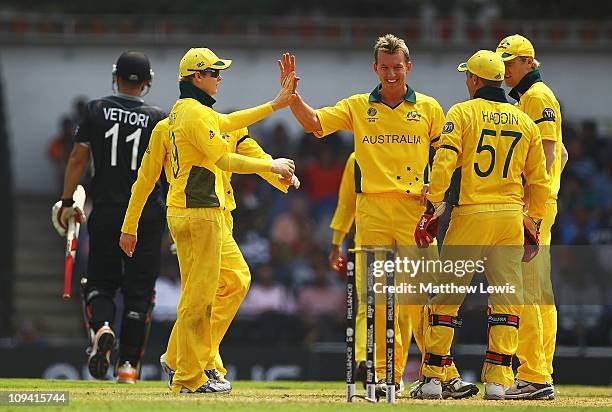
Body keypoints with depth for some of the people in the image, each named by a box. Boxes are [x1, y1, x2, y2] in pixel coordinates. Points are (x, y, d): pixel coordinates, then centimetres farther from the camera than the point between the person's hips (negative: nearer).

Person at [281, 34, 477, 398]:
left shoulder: (428, 108, 10)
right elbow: (313, 122, 4)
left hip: (415, 208, -1)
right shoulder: (358, 107, 11)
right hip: (372, 211, 1)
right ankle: (387, 375, 4)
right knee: (379, 295, 0)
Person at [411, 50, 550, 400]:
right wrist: (533, 224, 17)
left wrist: (433, 208, -7)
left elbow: (444, 163, -12)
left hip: (470, 214, -3)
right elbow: (539, 180, 11)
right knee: (507, 298, 6)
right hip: (512, 217, 3)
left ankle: (433, 378, 3)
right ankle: (498, 380, 1)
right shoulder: (525, 121, 11)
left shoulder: (463, 113, -1)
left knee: (446, 295, 4)